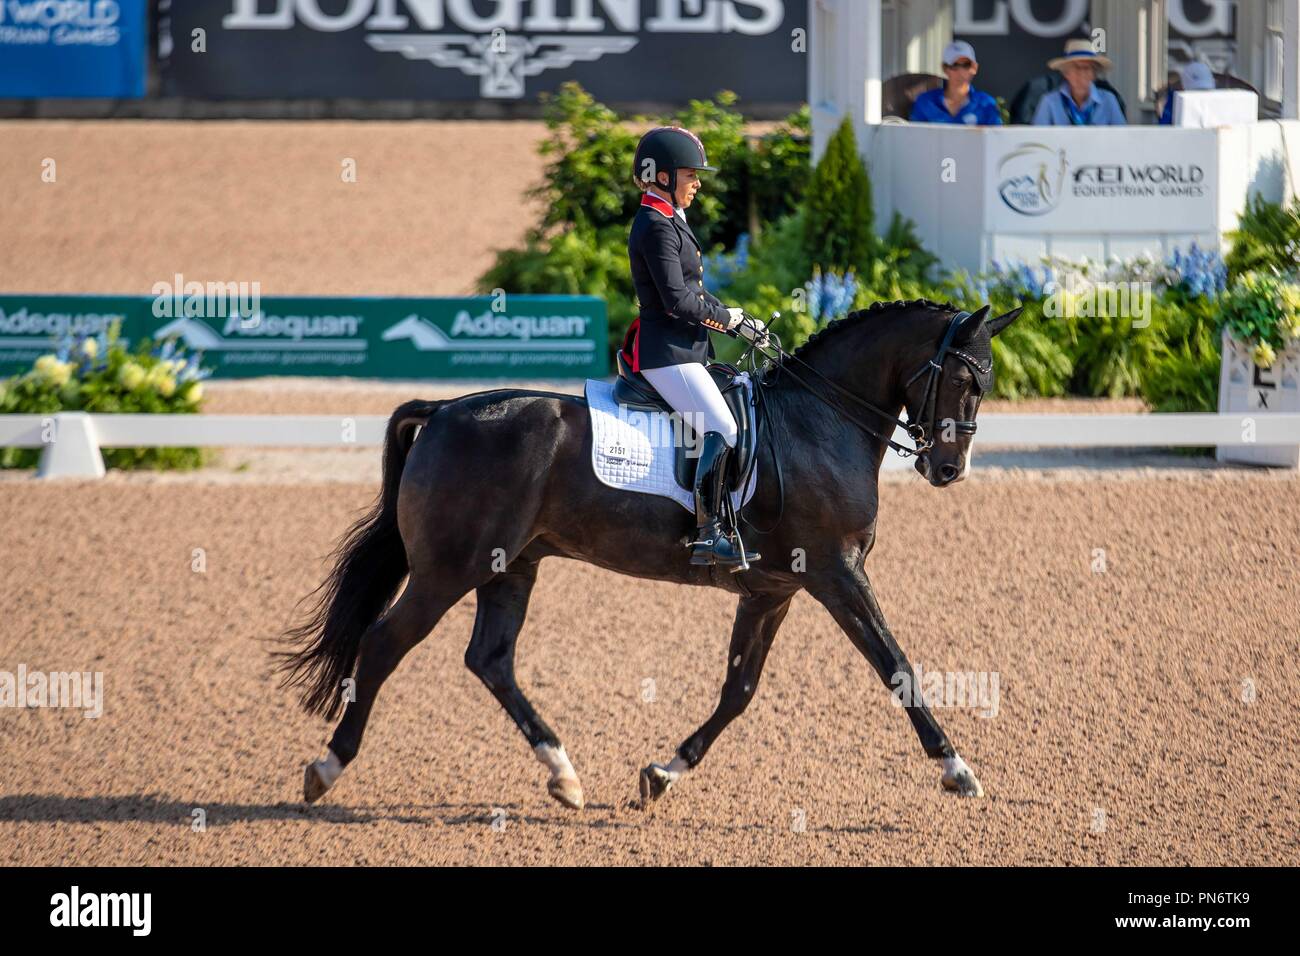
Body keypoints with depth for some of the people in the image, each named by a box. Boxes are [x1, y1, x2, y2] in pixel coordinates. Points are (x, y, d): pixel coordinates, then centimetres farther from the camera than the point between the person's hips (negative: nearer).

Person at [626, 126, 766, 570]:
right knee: (721, 429, -20)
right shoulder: (656, 226, -15)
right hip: (668, 353, -11)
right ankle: (709, 534, -23)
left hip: (685, 350, 11)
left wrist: (737, 321, 10)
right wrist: (735, 320, -10)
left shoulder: (669, 223, 18)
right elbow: (678, 300, -20)